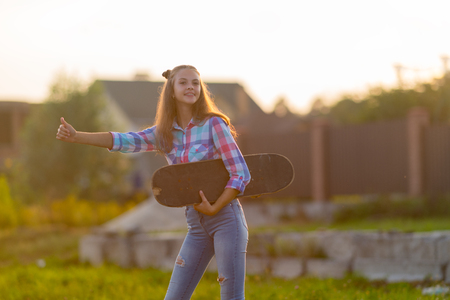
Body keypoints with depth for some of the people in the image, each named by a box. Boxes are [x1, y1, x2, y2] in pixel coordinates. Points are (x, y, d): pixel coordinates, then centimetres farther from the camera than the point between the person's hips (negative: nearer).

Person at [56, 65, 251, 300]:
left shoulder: (214, 124, -6)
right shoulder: (163, 134, 8)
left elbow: (241, 174, -8)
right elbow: (124, 141, -6)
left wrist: (214, 209, -14)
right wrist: (76, 137, -18)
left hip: (225, 217, -5)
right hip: (196, 225, 5)